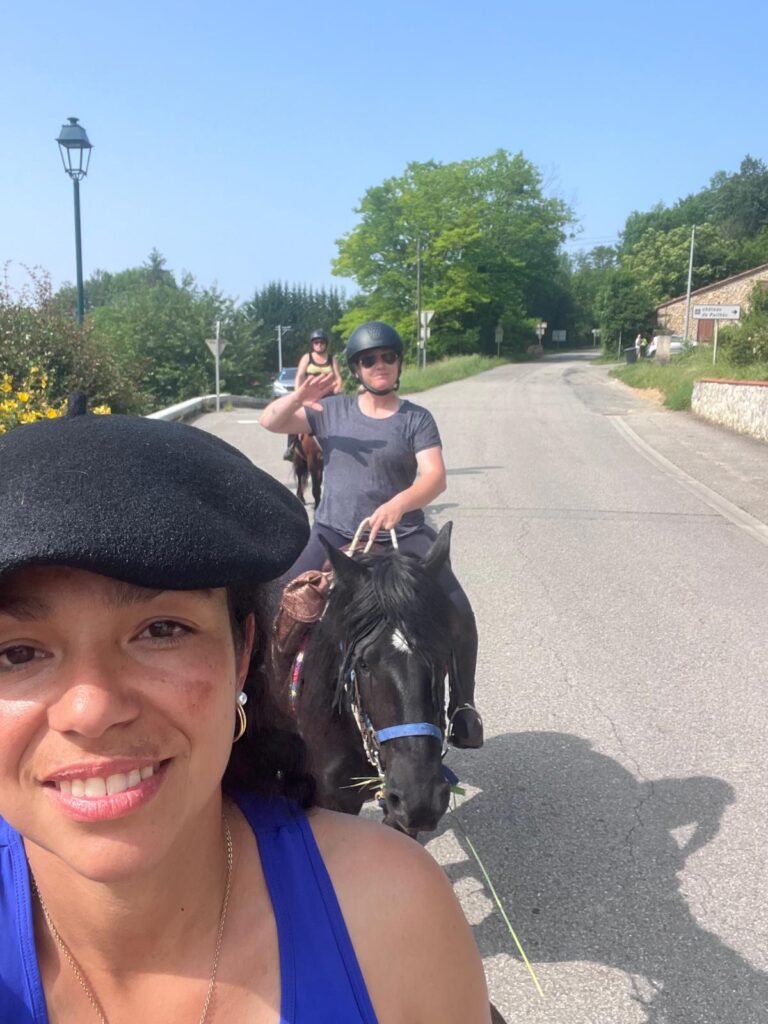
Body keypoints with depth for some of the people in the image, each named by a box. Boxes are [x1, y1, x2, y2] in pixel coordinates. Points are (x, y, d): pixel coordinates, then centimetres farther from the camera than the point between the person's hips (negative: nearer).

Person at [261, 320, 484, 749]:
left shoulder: (417, 419, 2)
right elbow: (271, 421, 7)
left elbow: (435, 477, -12)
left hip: (402, 537, -1)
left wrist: (399, 504, -32)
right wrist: (299, 397, -15)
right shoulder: (332, 410, 9)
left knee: (458, 613, -15)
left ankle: (461, 706, 7)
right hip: (334, 535, 2)